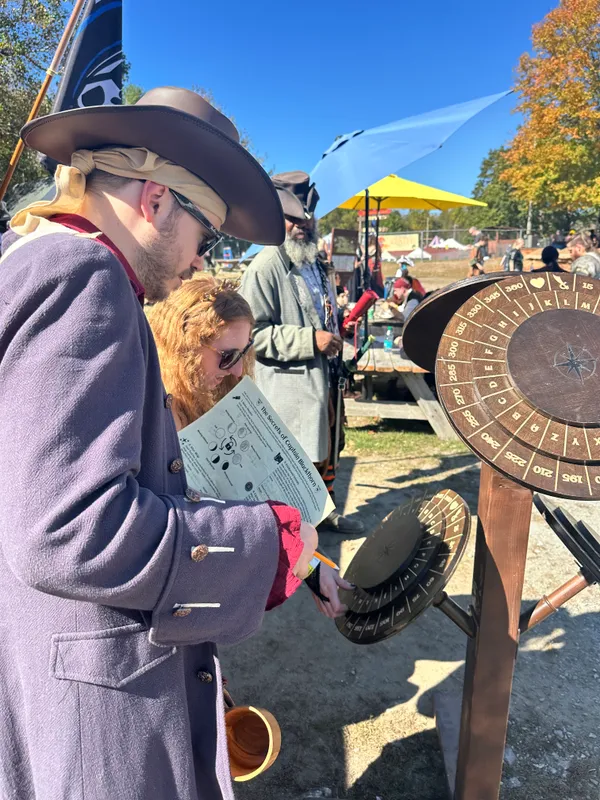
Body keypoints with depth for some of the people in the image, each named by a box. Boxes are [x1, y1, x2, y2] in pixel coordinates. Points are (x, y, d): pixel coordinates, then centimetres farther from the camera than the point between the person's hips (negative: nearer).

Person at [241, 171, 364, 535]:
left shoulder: (316, 264, 14)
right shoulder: (267, 266, -16)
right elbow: (252, 332, -25)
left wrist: (335, 336, 16)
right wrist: (310, 340, -25)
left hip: (324, 382, 9)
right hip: (291, 390, -9)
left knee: (324, 451, 21)